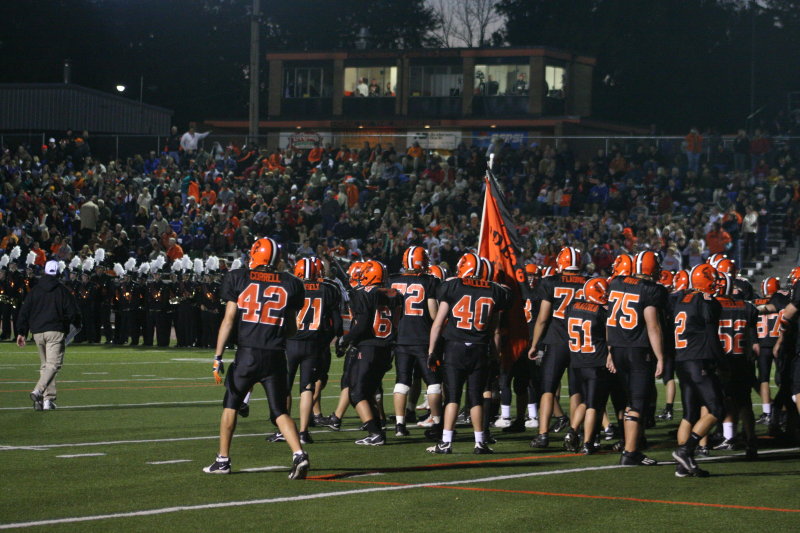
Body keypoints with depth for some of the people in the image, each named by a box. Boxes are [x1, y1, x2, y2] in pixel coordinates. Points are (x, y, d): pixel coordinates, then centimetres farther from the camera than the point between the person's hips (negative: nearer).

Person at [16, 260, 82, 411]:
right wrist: (77, 325, 19)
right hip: (56, 331, -4)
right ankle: (38, 391, -30)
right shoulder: (62, 290, -1)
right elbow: (72, 311, 0)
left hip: (37, 332, 4)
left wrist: (21, 332, 12)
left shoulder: (34, 290, 10)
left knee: (45, 365, 13)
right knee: (53, 364, -9)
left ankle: (48, 399, 7)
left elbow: (24, 312, 9)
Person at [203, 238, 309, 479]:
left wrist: (218, 357, -1)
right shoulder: (291, 284, 7)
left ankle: (223, 460, 19)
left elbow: (229, 319, -2)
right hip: (277, 357, 1)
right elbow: (292, 329, 11)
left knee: (231, 405, 16)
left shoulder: (239, 278, 2)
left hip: (247, 354, -1)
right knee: (280, 411, 6)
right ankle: (298, 453, -15)